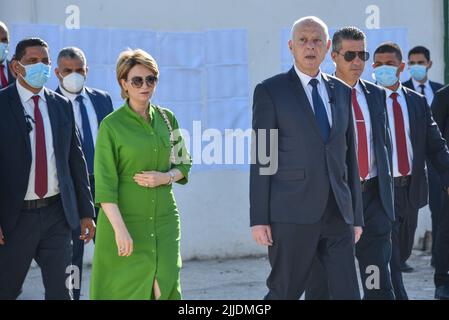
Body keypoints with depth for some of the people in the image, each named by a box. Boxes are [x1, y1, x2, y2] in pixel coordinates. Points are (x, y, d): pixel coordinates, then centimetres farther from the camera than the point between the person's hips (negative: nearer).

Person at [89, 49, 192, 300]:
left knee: (166, 285, -1)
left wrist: (165, 177, -6)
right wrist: (120, 229, -20)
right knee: (126, 289, -1)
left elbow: (184, 164, 16)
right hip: (125, 218, -4)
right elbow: (104, 184, -12)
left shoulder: (167, 119, 8)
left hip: (164, 219, 4)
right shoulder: (112, 125, -6)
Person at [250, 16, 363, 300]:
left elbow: (350, 155, 15)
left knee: (348, 293, 1)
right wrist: (259, 219, -8)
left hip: (337, 213, 4)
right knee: (284, 292, 4)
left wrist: (357, 215, 12)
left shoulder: (341, 91, 14)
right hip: (292, 213, -4)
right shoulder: (270, 91, -1)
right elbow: (261, 159, -3)